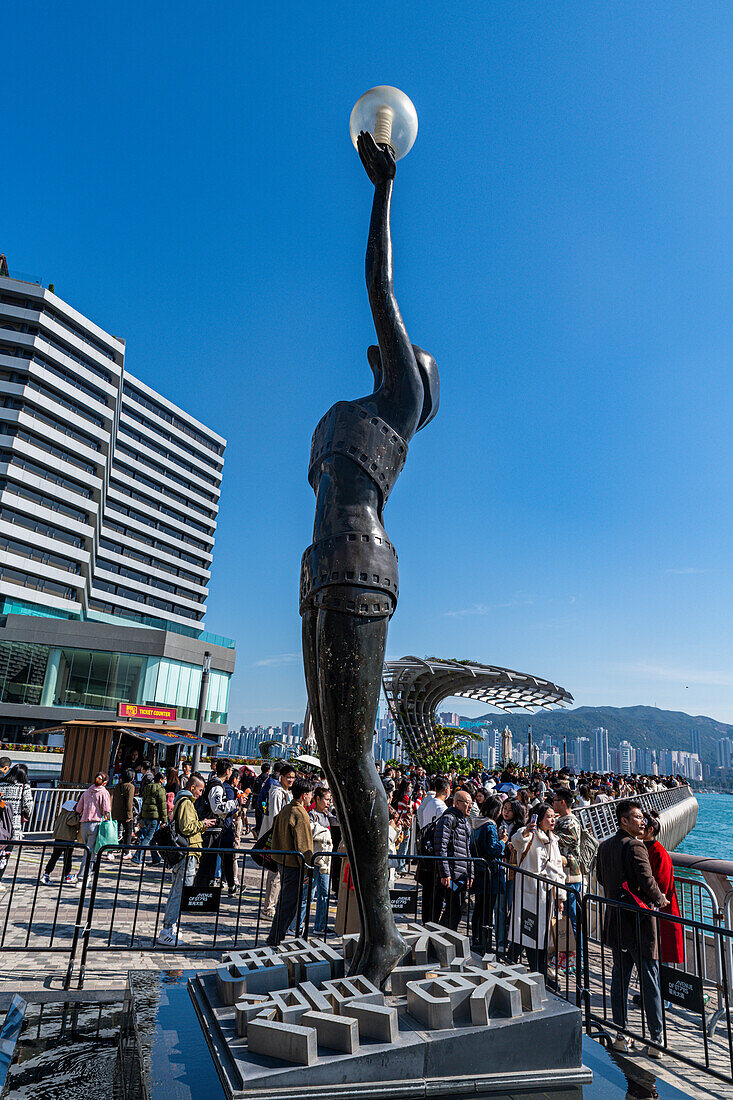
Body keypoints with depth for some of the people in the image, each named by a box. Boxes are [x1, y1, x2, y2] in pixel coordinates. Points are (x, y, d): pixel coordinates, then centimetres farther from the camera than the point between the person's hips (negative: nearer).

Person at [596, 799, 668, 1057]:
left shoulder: (605, 846, 6)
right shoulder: (634, 845, -18)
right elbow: (647, 880, -22)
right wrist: (660, 899, -2)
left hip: (616, 920, 7)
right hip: (639, 921, -7)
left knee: (619, 978, 14)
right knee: (649, 980, 5)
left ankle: (620, 1036, 21)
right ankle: (656, 1040, 12)